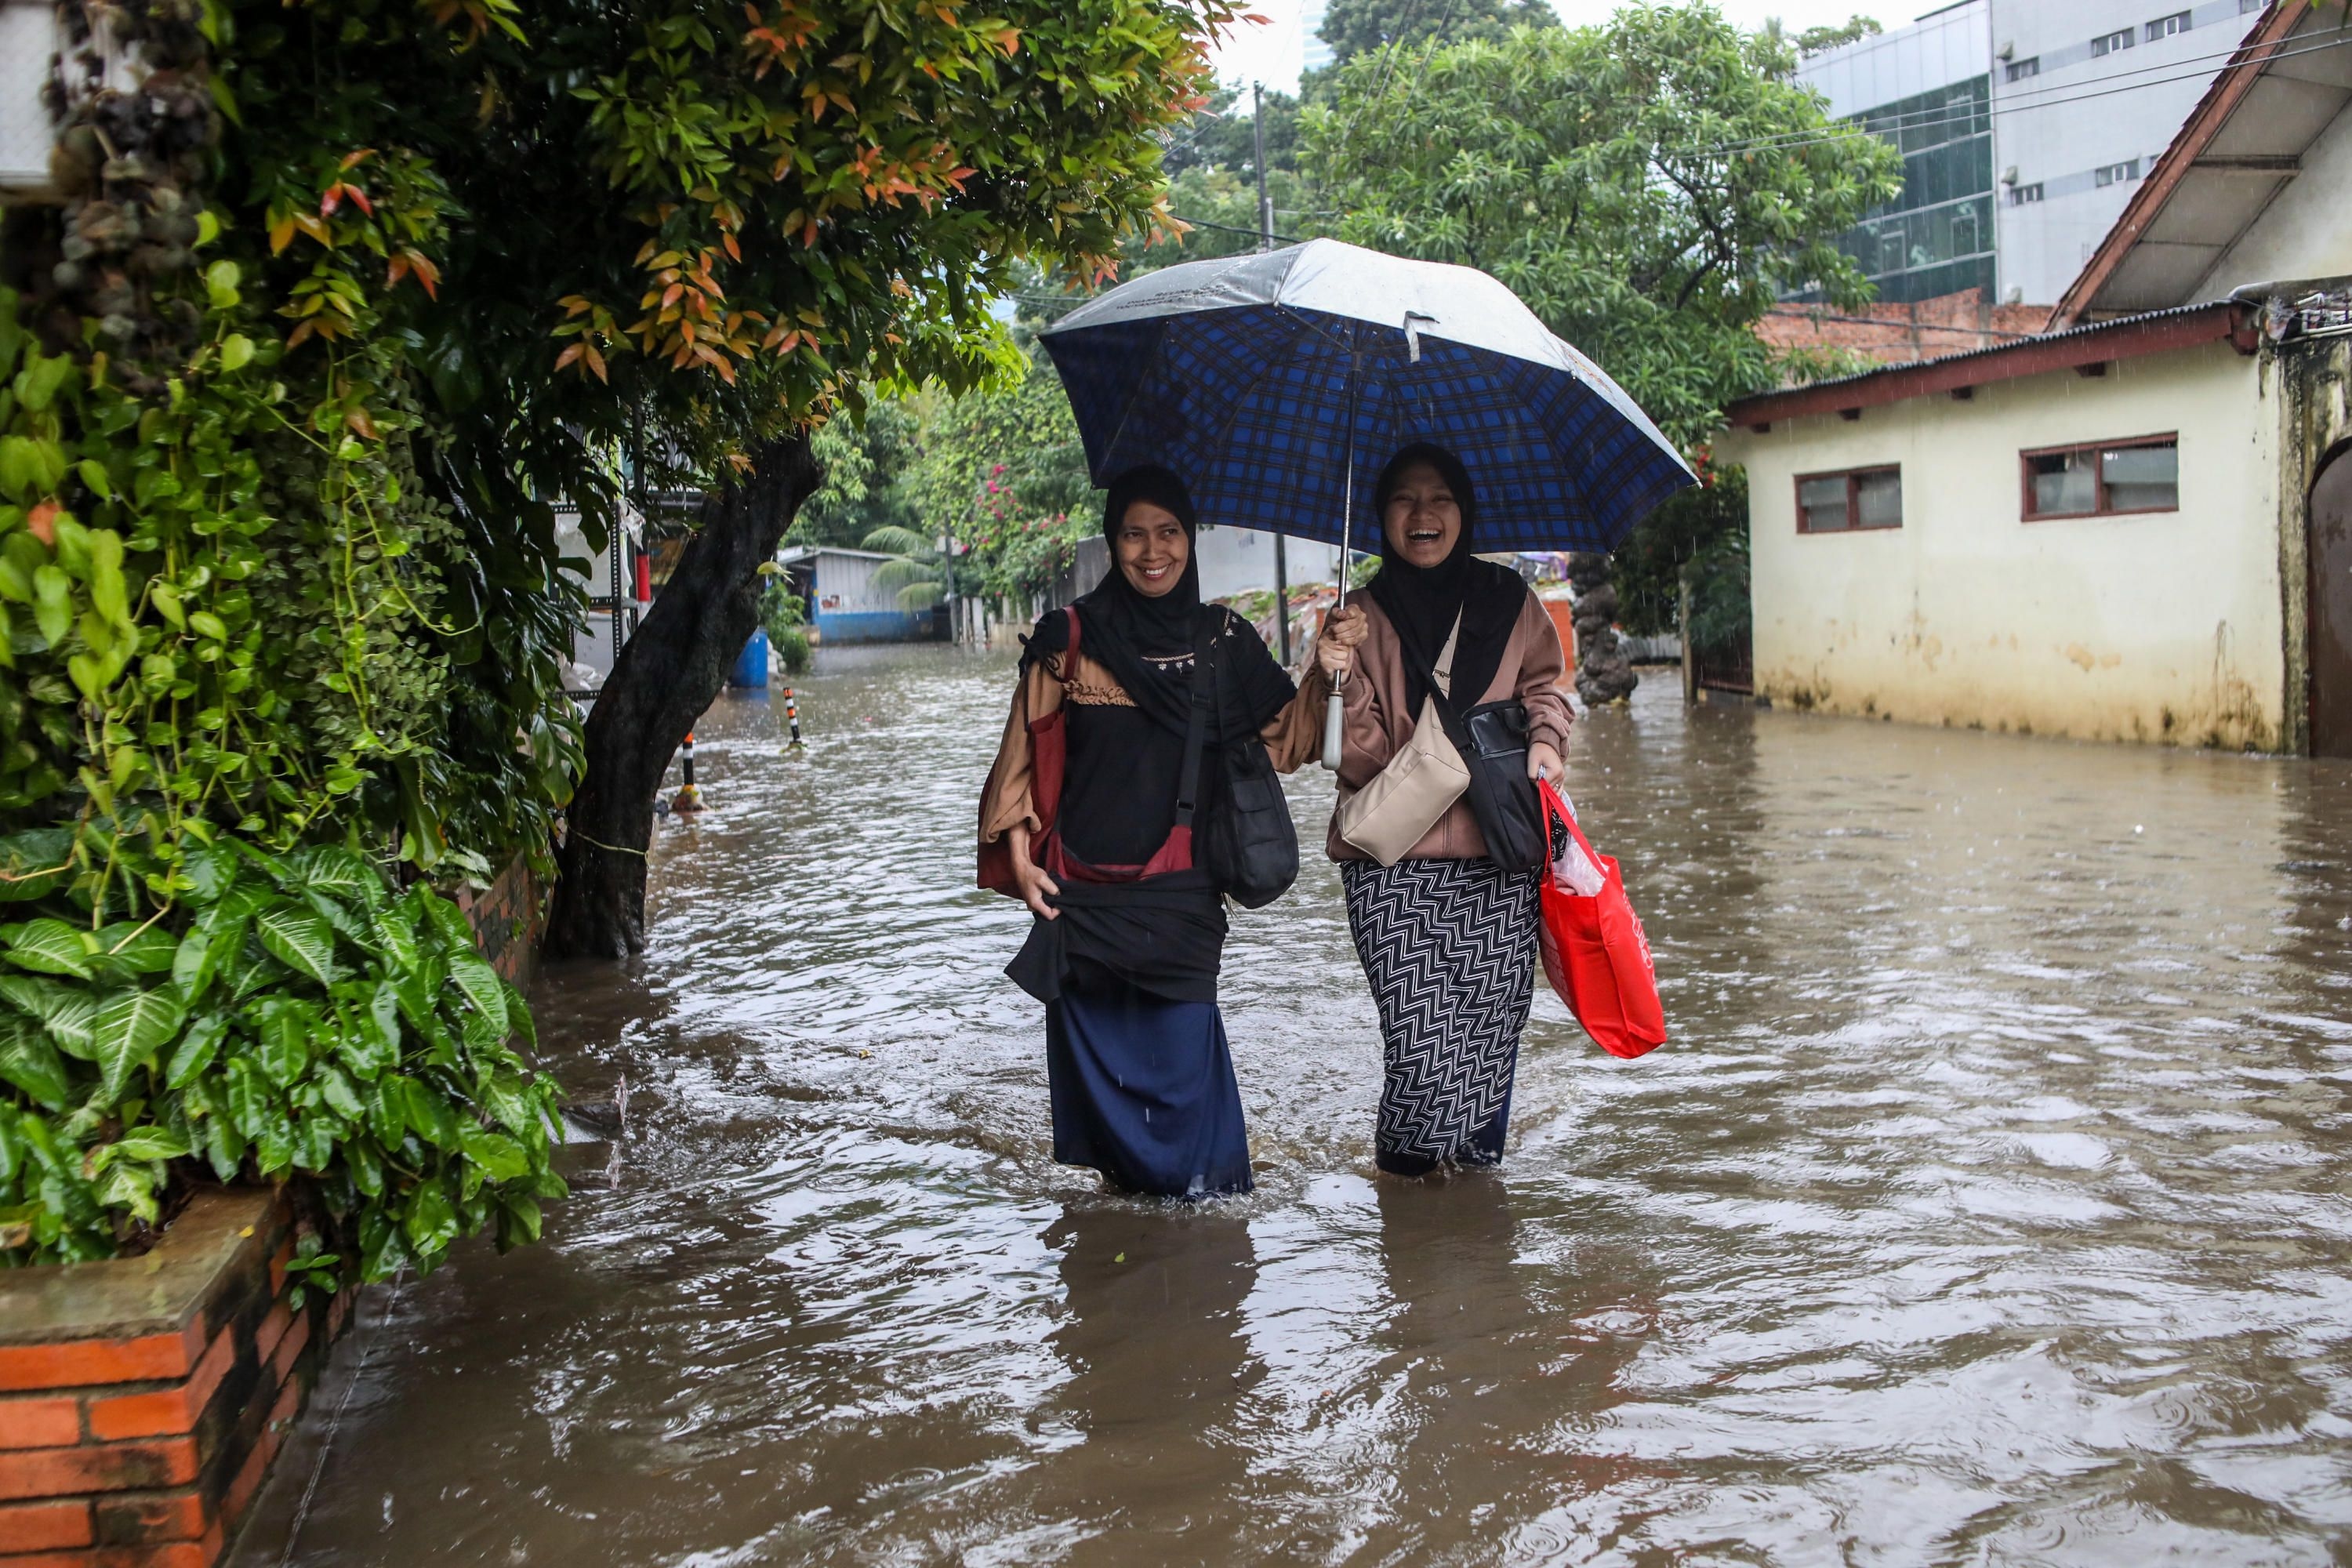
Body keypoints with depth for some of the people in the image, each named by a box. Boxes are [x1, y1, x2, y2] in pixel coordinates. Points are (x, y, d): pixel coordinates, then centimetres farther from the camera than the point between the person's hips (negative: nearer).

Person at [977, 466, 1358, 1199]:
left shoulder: (1224, 640, 7)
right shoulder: (1069, 637, 2)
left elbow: (1281, 739, 8)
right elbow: (1027, 753, 4)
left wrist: (1321, 679, -9)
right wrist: (1020, 857, -2)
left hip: (1181, 885, 0)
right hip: (1084, 884, 0)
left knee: (1182, 1032, -6)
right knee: (1096, 1031, 3)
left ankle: (1200, 1174, 11)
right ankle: (1122, 1163, 23)